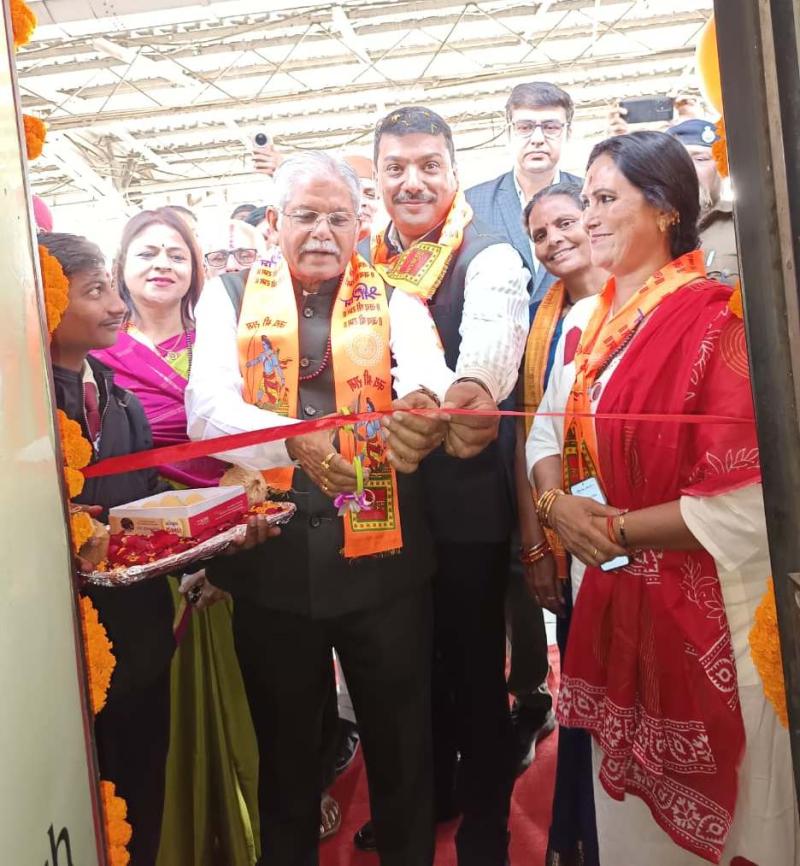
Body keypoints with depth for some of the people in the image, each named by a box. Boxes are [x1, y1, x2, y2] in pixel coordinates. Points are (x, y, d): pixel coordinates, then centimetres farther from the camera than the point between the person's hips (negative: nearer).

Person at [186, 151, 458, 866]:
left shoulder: (393, 299, 4)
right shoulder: (230, 297, 4)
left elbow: (426, 366, -17)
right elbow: (207, 407, -12)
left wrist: (422, 398, -42)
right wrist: (295, 438, -31)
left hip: (381, 553, 0)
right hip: (271, 557, 1)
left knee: (402, 739, 13)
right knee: (285, 742, 18)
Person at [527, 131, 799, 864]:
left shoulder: (715, 321, -17)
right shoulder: (583, 322, 5)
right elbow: (548, 433, 8)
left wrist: (619, 528, -17)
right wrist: (556, 503, -13)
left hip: (701, 610, -6)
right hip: (607, 598, 7)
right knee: (627, 803, 22)